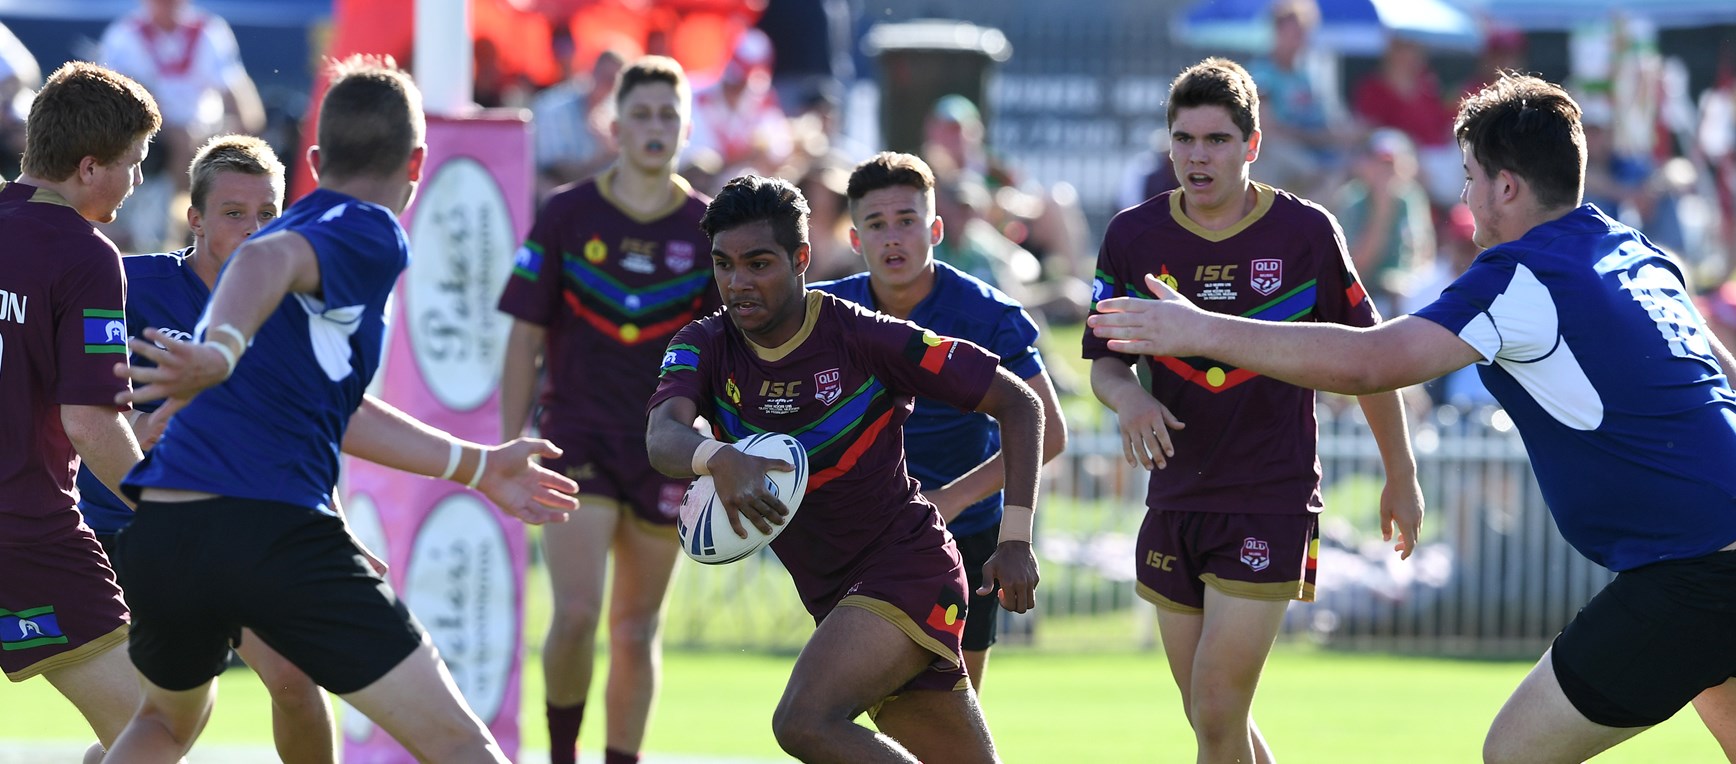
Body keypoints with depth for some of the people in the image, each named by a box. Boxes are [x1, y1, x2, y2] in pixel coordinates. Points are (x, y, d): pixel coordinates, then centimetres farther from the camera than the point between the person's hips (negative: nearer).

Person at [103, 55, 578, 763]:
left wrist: (477, 466, 44)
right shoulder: (371, 234, -1)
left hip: (154, 537, 8)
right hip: (273, 532, -8)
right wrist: (219, 352, -43)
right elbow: (266, 259, -23)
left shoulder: (298, 227, 27)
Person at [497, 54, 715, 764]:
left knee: (636, 629, 6)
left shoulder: (709, 228, 2)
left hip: (667, 453, 2)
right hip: (578, 433, -2)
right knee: (576, 614, -15)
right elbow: (525, 339, 2)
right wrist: (513, 448, -2)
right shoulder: (567, 216, -1)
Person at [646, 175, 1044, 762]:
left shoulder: (864, 338, -13)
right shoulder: (705, 349, -1)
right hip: (832, 597, 6)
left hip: (908, 564, -6)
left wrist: (1016, 540, -14)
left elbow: (1017, 403, -8)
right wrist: (718, 460, -46)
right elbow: (663, 437, -22)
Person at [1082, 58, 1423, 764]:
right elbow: (1105, 362, 8)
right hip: (1174, 503, 4)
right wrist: (1127, 395, -16)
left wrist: (1401, 479, 11)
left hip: (1272, 504, -4)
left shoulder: (1306, 232, -6)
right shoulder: (1132, 237, 1)